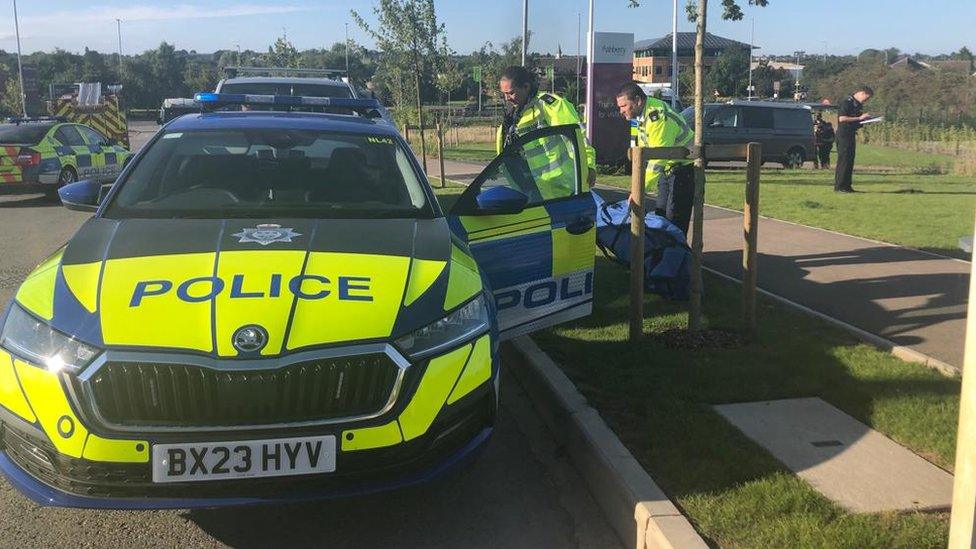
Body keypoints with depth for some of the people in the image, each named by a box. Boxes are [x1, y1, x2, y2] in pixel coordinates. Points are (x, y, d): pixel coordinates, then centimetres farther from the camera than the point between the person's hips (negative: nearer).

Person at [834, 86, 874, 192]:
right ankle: (839, 186, -5)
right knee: (843, 160, -8)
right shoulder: (847, 103, -12)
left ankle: (847, 185, 14)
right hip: (843, 135, -9)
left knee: (850, 161, 9)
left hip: (852, 135, 9)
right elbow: (841, 118, -22)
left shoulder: (859, 105, 15)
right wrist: (859, 118, -19)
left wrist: (865, 119, 5)